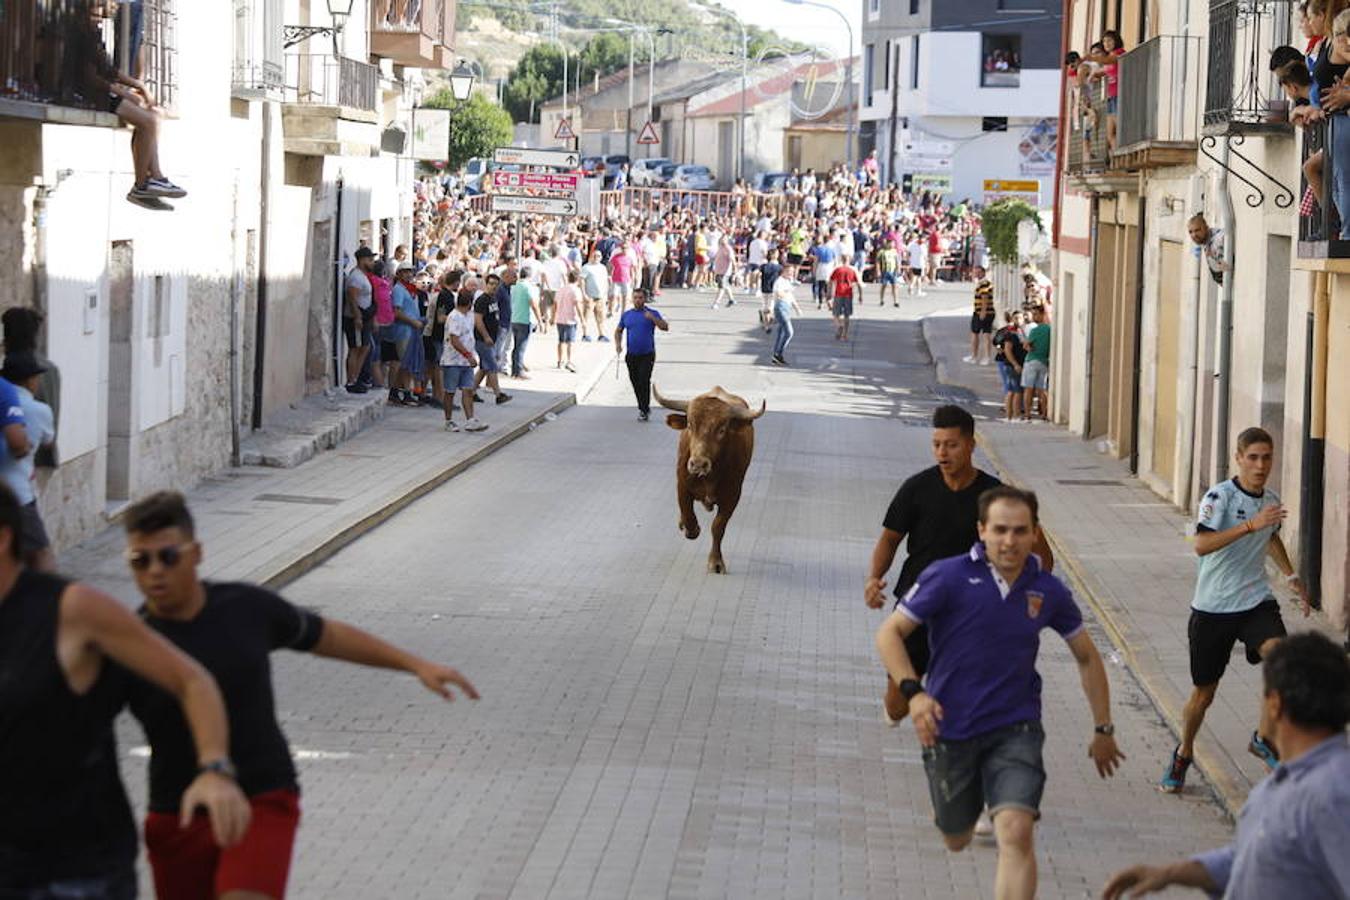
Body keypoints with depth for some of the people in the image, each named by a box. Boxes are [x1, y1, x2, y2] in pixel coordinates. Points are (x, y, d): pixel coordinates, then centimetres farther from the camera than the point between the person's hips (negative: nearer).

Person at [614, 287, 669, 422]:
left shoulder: (652, 313, 0)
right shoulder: (627, 314, 9)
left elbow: (665, 327, -10)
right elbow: (618, 331, 19)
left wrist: (653, 318, -24)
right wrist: (618, 344, 0)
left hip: (647, 355, -4)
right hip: (632, 355, 4)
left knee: (644, 381, -14)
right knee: (635, 383, 9)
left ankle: (644, 411, -10)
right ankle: (644, 407, 26)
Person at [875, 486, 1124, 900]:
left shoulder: (1047, 591, -2)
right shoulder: (948, 577, -12)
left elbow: (1087, 656, 13)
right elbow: (890, 633, -8)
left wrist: (1103, 729, 14)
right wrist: (913, 692, -24)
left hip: (1015, 729, 1)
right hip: (950, 730, -1)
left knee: (1016, 834, -20)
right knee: (956, 840, 17)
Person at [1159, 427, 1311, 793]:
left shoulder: (1270, 500, 7)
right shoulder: (1220, 496, -13)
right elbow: (1202, 545, -29)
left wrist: (1292, 577, 27)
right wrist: (1251, 525, -37)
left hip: (1256, 601, 4)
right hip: (1213, 607, -4)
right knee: (1203, 694, 6)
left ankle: (1264, 738, -10)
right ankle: (1182, 756, 32)